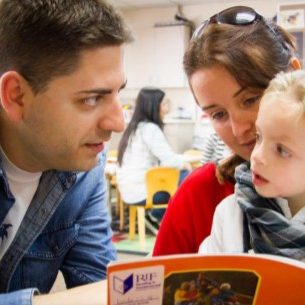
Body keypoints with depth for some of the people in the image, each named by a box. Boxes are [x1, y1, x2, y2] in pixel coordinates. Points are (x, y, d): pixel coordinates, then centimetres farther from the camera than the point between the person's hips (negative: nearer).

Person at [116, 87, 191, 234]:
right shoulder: (150, 129, -14)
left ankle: (155, 216, 15)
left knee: (183, 174, 16)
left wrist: (180, 162, 7)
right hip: (141, 191, -9)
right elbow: (169, 160, -18)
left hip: (130, 188, 9)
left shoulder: (135, 127, 15)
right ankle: (155, 216, 8)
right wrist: (184, 164, 2)